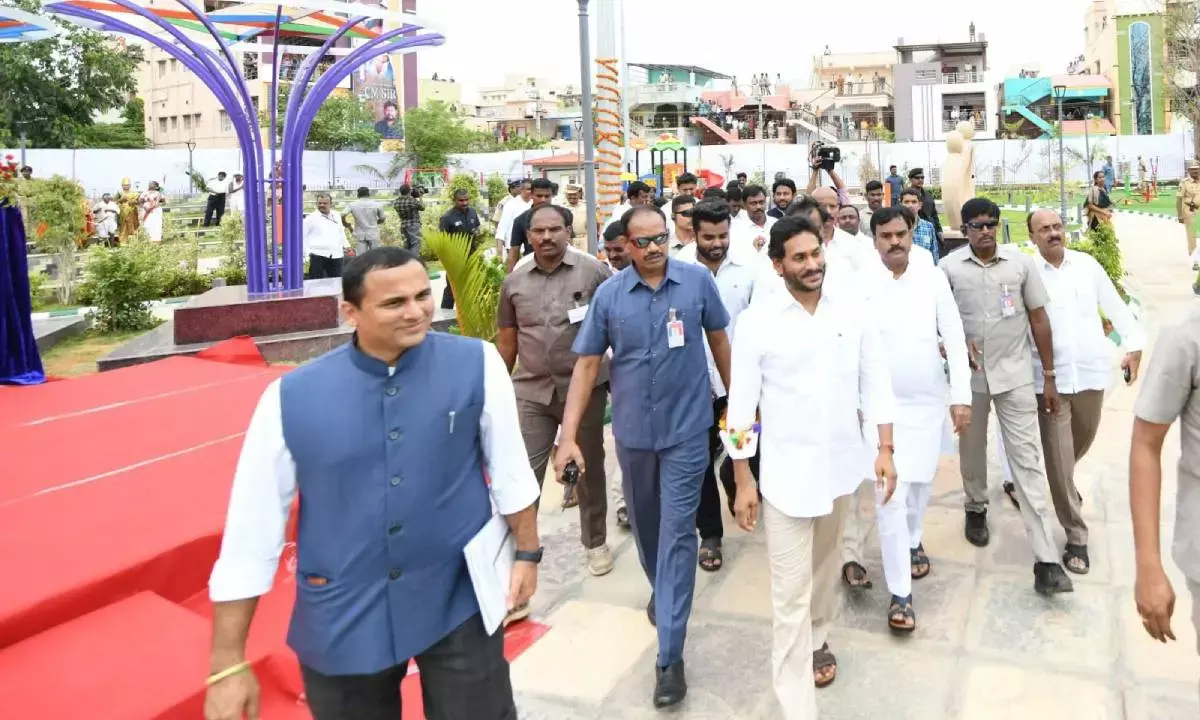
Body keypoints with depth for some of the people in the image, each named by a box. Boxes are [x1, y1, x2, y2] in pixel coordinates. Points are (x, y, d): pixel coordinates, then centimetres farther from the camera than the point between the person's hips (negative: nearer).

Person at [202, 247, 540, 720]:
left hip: (459, 600, 0)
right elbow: (251, 529, -7)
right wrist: (228, 664, -3)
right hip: (343, 620, 1)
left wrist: (526, 551, 7)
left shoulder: (477, 364, -12)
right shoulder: (291, 398, -12)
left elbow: (509, 467, 0)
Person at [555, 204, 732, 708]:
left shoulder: (698, 281, -8)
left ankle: (670, 655, 4)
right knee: (645, 523, 21)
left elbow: (718, 339, 6)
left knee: (677, 532, -3)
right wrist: (569, 436, -10)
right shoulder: (608, 295, -6)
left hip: (686, 430, -2)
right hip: (632, 431, 2)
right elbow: (587, 365, -4)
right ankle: (660, 586, 51)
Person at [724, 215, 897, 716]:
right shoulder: (756, 322, -11)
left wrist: (885, 448, 0)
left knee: (825, 565, 24)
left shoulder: (852, 310, -2)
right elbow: (741, 405, -8)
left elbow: (875, 380, 5)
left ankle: (818, 638, 49)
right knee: (790, 594, 0)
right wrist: (743, 481, -8)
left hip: (840, 464, 4)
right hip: (786, 472, -3)